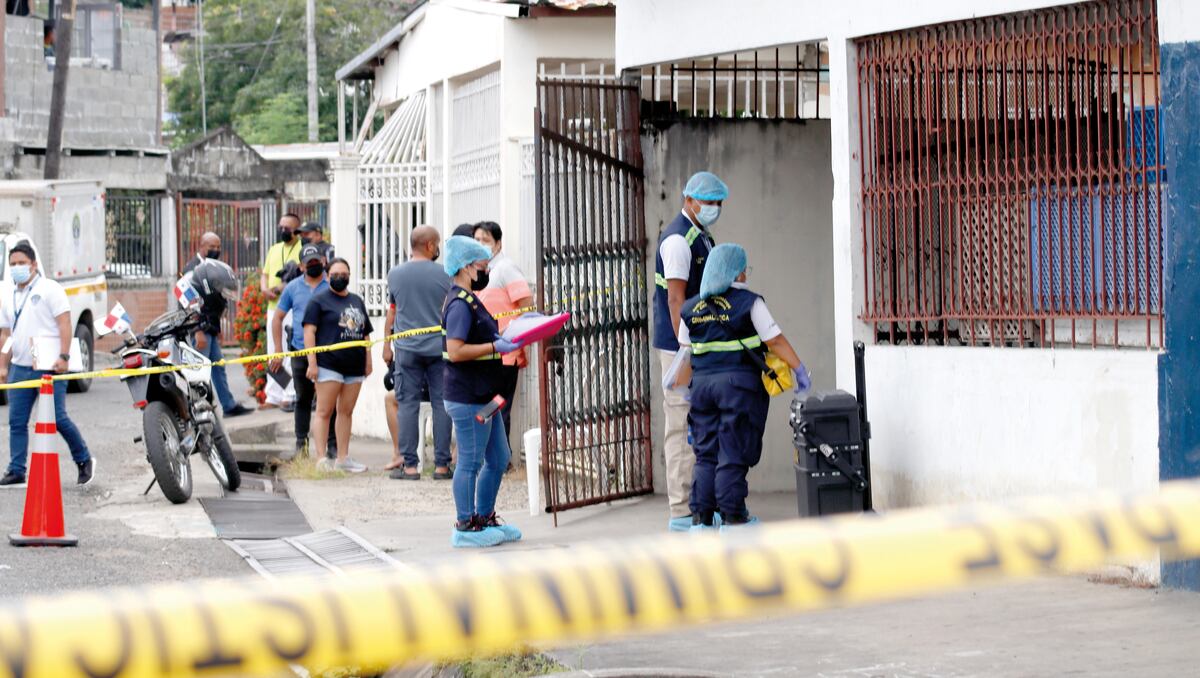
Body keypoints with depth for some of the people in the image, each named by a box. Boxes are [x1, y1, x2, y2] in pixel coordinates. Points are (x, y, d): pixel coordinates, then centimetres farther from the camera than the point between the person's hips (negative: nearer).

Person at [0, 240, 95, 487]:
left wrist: (63, 357, -19)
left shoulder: (50, 289, -2)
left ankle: (84, 460, 12)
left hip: (49, 366, -6)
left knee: (58, 418, -6)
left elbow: (65, 325, -9)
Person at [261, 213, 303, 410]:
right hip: (273, 307, 7)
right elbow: (265, 275, 23)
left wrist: (283, 288, -20)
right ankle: (273, 396, 12)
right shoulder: (274, 249, 20)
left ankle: (290, 395, -8)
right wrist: (265, 288, 0)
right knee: (273, 353, 8)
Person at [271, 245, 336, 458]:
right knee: (303, 399, 10)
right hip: (300, 351, 2)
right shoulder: (293, 288, 9)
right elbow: (278, 318, 14)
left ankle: (332, 444, 2)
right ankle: (301, 443, 17)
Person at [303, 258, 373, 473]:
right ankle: (321, 459, -8)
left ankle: (343, 458, 13)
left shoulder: (357, 301, 20)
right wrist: (312, 362, -14)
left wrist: (368, 361, 17)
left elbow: (365, 333, 24)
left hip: (354, 366, 6)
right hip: (329, 364, -6)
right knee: (324, 411, -6)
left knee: (346, 412, 8)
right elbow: (309, 331, -6)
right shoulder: (319, 300, 1)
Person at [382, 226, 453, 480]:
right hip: (440, 348, -1)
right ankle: (441, 465, 4)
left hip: (407, 348, 1)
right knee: (441, 405, 4)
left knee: (407, 404, 2)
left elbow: (392, 312, 13)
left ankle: (409, 465, 0)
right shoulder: (445, 275, -2)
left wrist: (387, 345, 23)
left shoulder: (395, 274, 2)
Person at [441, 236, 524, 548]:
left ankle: (484, 519, 26)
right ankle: (466, 527, 5)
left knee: (498, 460, 16)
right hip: (468, 399, -11)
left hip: (483, 396, 11)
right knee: (471, 462, -3)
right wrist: (496, 347, -22)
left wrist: (503, 340, 15)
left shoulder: (468, 300, 16)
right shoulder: (460, 304, -17)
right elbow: (455, 351, -25)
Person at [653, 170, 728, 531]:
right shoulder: (678, 239, -13)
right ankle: (681, 511, -6)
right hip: (680, 348, -10)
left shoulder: (702, 238, 17)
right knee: (682, 427, -8)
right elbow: (676, 299, -18)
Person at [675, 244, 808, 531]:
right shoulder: (749, 303, -6)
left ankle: (701, 516, 6)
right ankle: (732, 515, 0)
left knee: (706, 453, 9)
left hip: (703, 383, 4)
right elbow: (776, 341, -7)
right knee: (734, 452, -1)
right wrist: (799, 370, 0)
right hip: (740, 383, -4)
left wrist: (684, 390, 22)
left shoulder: (690, 309, 8)